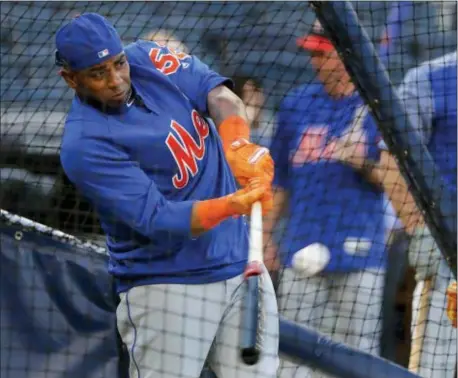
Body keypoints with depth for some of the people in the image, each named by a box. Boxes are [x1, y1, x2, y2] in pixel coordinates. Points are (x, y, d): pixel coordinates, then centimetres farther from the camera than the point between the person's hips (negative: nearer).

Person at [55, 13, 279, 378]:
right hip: (167, 285, -6)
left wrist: (237, 143, -33)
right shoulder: (84, 144, -18)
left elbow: (218, 93, -11)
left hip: (241, 263, 6)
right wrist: (234, 204, -40)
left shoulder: (147, 60, 1)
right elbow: (156, 219, -24)